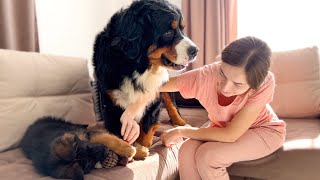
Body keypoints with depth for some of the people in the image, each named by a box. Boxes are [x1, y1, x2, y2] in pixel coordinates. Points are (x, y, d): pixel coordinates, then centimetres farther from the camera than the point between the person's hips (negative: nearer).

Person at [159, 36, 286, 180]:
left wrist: (180, 131, -25)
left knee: (208, 156, -26)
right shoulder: (205, 76, -30)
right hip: (224, 128, 2)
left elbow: (230, 135, -30)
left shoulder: (264, 83, -33)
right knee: (187, 152, -25)